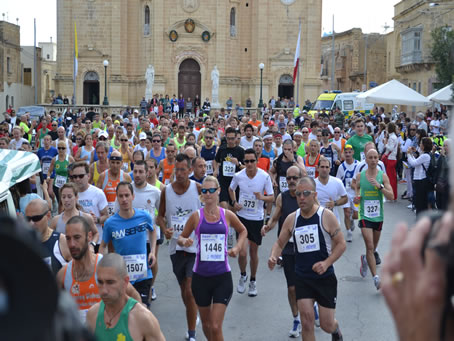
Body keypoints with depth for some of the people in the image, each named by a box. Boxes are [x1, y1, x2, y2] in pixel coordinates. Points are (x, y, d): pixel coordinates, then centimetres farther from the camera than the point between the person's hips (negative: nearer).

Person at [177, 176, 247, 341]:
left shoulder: (227, 215, -1)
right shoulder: (196, 216, -2)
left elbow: (243, 231, 19)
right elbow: (181, 237, 7)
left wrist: (237, 247, 2)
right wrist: (184, 241, -16)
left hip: (222, 276, -1)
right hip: (201, 276, 1)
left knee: (216, 327, -7)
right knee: (206, 324, 16)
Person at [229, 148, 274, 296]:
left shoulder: (265, 176, -11)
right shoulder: (238, 176, -8)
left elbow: (272, 198, -5)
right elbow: (231, 189, 14)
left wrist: (262, 197, -26)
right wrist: (234, 202, -3)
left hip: (257, 219, 0)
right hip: (242, 217, 0)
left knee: (254, 252, 10)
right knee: (242, 253, -8)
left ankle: (253, 281, 30)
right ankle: (243, 275, 22)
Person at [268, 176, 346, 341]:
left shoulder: (326, 216, -10)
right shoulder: (291, 219, -1)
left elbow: (341, 244, -7)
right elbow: (279, 243, 9)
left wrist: (326, 263, -20)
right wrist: (273, 257, -12)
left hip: (325, 277, -2)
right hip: (302, 278, 2)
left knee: (326, 325, 6)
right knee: (307, 320, -8)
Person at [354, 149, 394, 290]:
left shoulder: (383, 176, -4)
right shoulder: (360, 176, -1)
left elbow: (391, 196, -10)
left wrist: (379, 186, -23)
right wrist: (356, 197, -1)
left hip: (378, 216, 2)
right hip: (365, 215, -2)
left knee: (373, 247, 18)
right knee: (370, 247, -13)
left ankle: (365, 259, 51)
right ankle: (376, 278, -12)